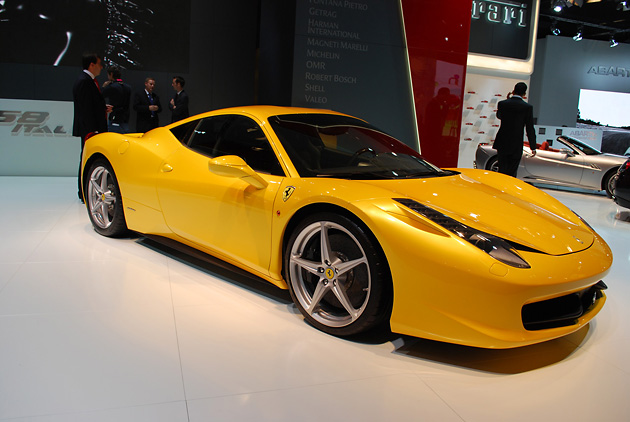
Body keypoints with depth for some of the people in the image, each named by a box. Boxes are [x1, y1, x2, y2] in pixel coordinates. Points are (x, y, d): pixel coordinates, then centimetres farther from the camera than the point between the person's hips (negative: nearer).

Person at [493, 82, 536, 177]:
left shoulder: (502, 103, -4)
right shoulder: (528, 107, -8)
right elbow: (530, 128, -5)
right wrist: (533, 147, 2)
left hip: (502, 144, 2)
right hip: (516, 145, -2)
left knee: (502, 170, 11)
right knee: (511, 173, 5)